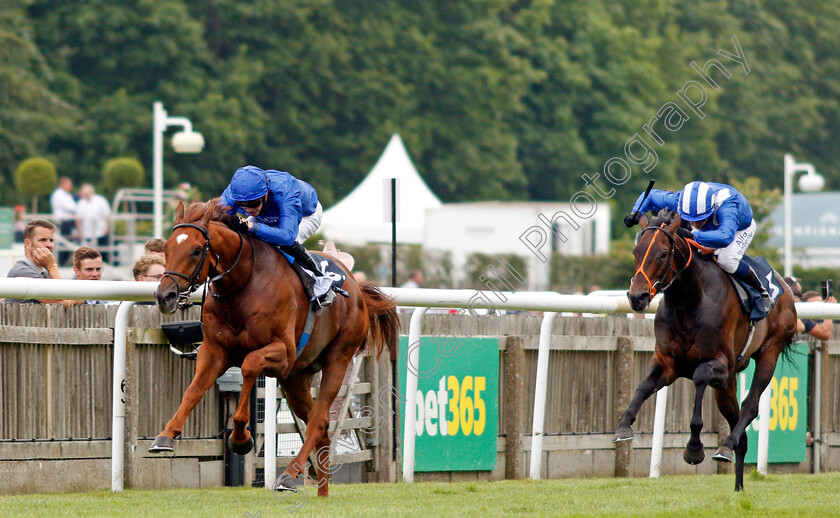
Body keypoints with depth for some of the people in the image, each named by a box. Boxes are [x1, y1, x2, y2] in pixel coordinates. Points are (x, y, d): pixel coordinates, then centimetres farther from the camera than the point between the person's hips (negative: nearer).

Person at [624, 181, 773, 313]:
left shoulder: (726, 206, -50)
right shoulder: (679, 200, -34)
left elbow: (726, 236, -67)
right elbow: (650, 196, -16)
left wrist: (693, 236, -77)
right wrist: (635, 213, -36)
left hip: (741, 229, -5)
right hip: (710, 227, 5)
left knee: (726, 260, -30)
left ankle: (762, 293, -7)